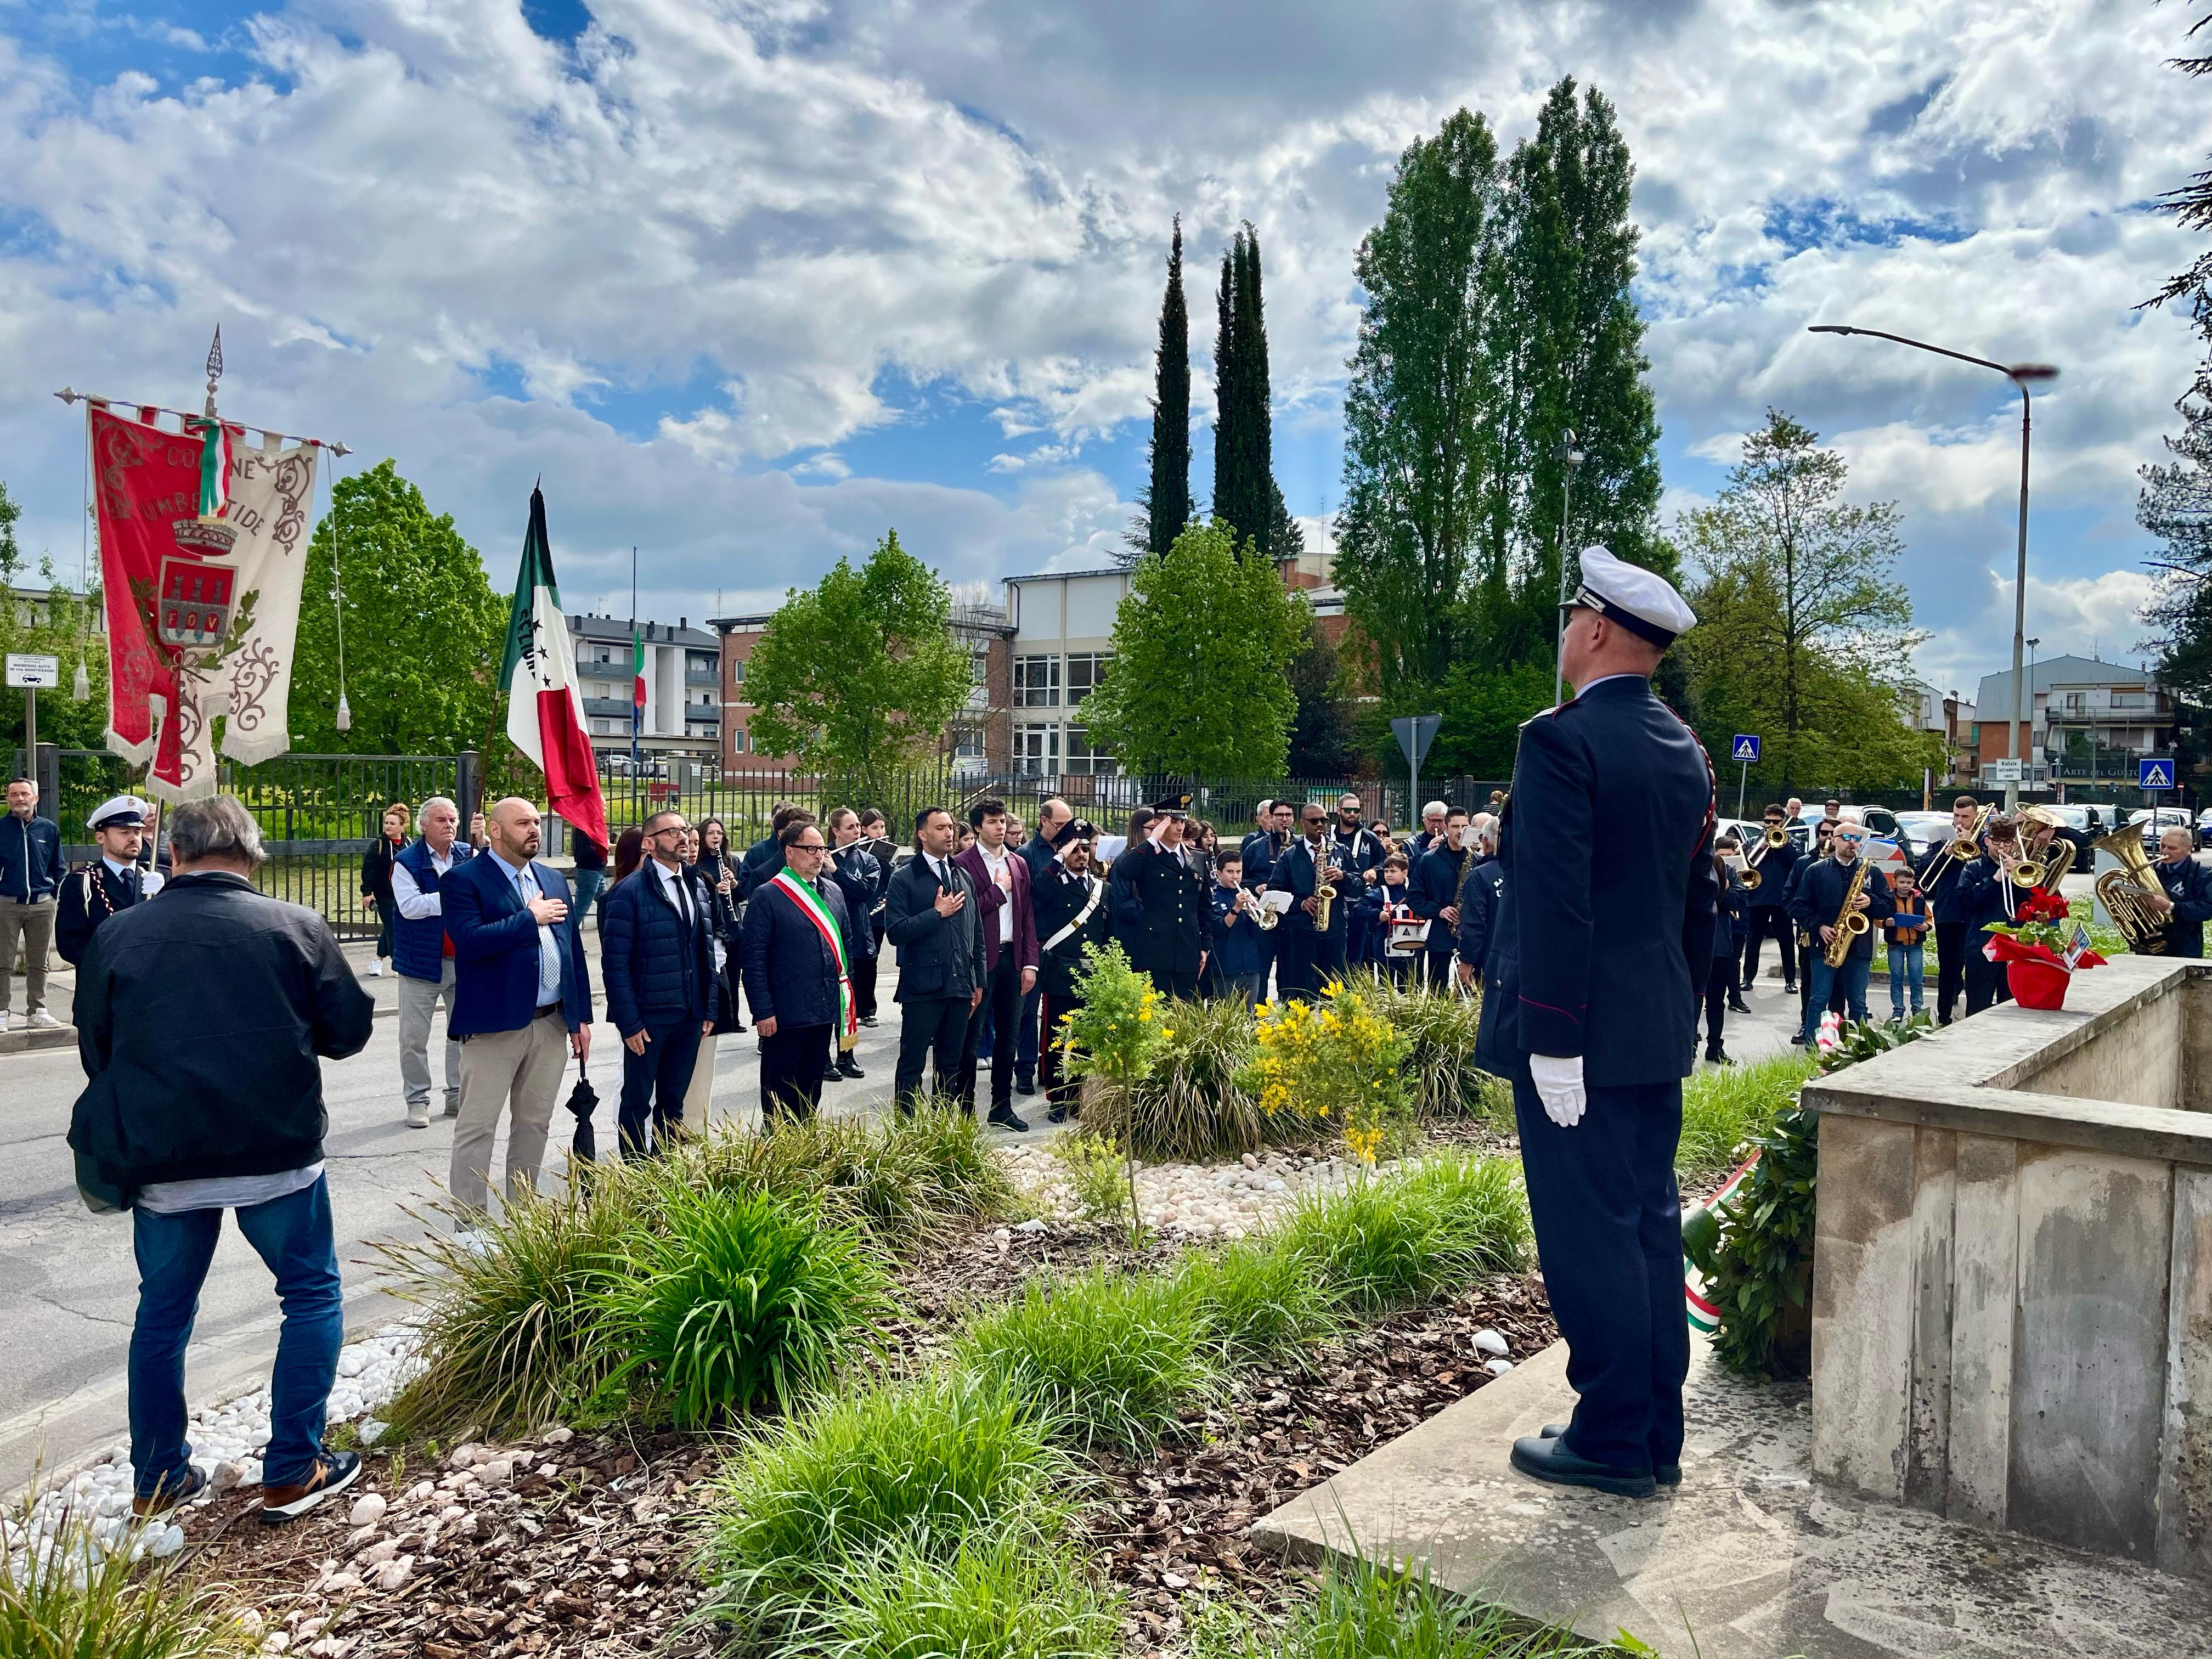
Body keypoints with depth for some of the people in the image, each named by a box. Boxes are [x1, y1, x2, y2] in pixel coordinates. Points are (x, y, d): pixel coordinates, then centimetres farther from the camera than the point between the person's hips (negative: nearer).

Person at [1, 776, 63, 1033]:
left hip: (42, 906, 2)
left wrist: (55, 896, 6)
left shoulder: (49, 829, 6)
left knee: (38, 963, 9)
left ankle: (37, 1010, 16)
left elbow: (58, 867, 13)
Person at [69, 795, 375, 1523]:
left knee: (163, 1313, 19)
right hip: (276, 1152, -2)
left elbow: (96, 1054, 8)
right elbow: (348, 1030, -2)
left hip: (159, 1159, 3)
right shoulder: (296, 927, -8)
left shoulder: (116, 936, -1)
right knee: (312, 1297, 12)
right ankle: (293, 1472, 12)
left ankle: (158, 1480, 28)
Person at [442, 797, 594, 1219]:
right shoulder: (464, 879, -6)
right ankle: (470, 1227, 9)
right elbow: (469, 940, -22)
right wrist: (530, 918, -15)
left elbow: (573, 949, 14)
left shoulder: (553, 879, 13)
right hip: (494, 1025, -6)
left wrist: (581, 1017, 11)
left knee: (534, 1124, 15)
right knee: (477, 1128, 1)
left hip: (552, 1024, 6)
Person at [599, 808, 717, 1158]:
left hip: (691, 1017, 6)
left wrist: (709, 1010, 9)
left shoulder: (699, 888, 10)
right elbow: (615, 963, -12)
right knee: (638, 1102, 6)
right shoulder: (630, 892, -10)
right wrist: (629, 1022, -15)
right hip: (648, 1018, -6)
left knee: (673, 1102, 14)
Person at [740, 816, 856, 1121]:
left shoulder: (834, 892, 10)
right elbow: (754, 961, -11)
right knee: (780, 1096, 5)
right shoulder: (767, 896, -9)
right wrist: (763, 1012, -14)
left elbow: (845, 944, 18)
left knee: (812, 1090, 15)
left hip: (825, 1013, 6)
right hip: (784, 1015, -6)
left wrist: (845, 991, 11)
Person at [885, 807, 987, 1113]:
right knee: (912, 1065, 1)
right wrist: (937, 913, -14)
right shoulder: (904, 879, -4)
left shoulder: (965, 878, 14)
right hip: (922, 986, -5)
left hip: (960, 986, 5)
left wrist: (979, 981, 13)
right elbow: (895, 932, -14)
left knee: (951, 1065, 12)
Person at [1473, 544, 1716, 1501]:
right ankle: (1657, 1436, 24)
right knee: (1651, 1223, 14)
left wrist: (1550, 1036, -18)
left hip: (1580, 1035, -8)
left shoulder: (1561, 740, -15)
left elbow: (1555, 904, -21)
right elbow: (1699, 899, 16)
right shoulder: (1685, 751, 11)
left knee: (1589, 1234, 1)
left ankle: (1613, 1441, 11)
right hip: (1660, 1032, 9)